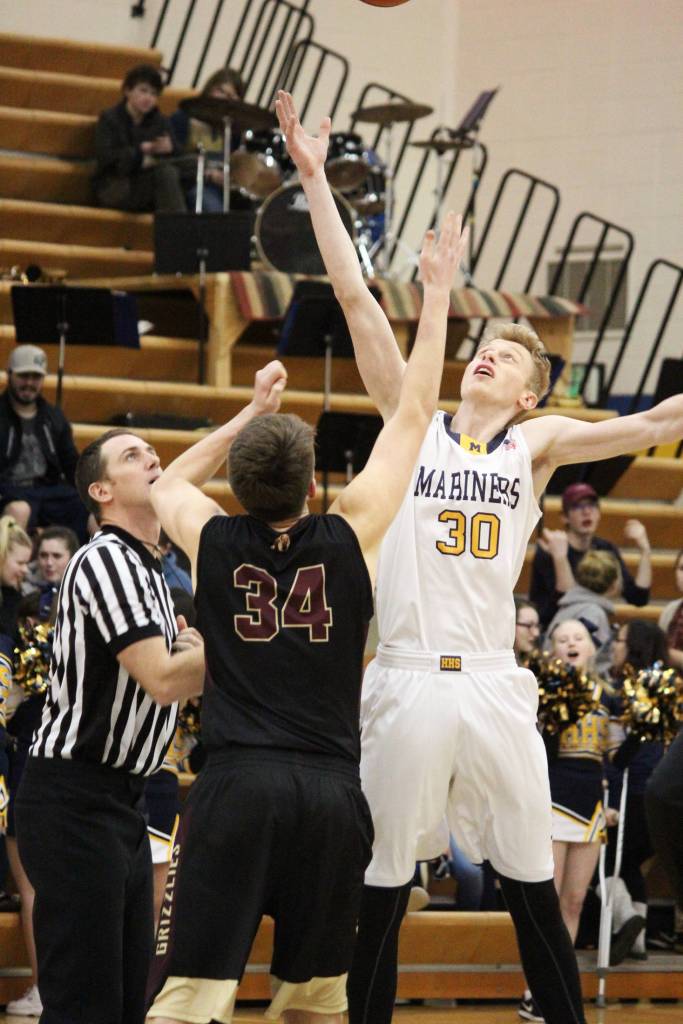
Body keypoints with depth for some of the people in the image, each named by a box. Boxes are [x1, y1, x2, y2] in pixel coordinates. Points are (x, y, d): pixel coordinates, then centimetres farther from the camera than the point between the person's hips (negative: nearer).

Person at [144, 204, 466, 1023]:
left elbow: (170, 481, 28)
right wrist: (437, 292, 18)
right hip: (331, 791, 1)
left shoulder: (213, 542, 2)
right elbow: (413, 416, 11)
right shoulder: (352, 537, 1)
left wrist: (252, 411, 35)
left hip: (235, 785, -1)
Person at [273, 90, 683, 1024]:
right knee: (381, 892, 6)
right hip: (406, 684, 0)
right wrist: (315, 182, 0)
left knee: (533, 891, 6)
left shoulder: (536, 443, 9)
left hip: (493, 686, 0)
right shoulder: (413, 422, 8)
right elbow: (355, 297, 4)